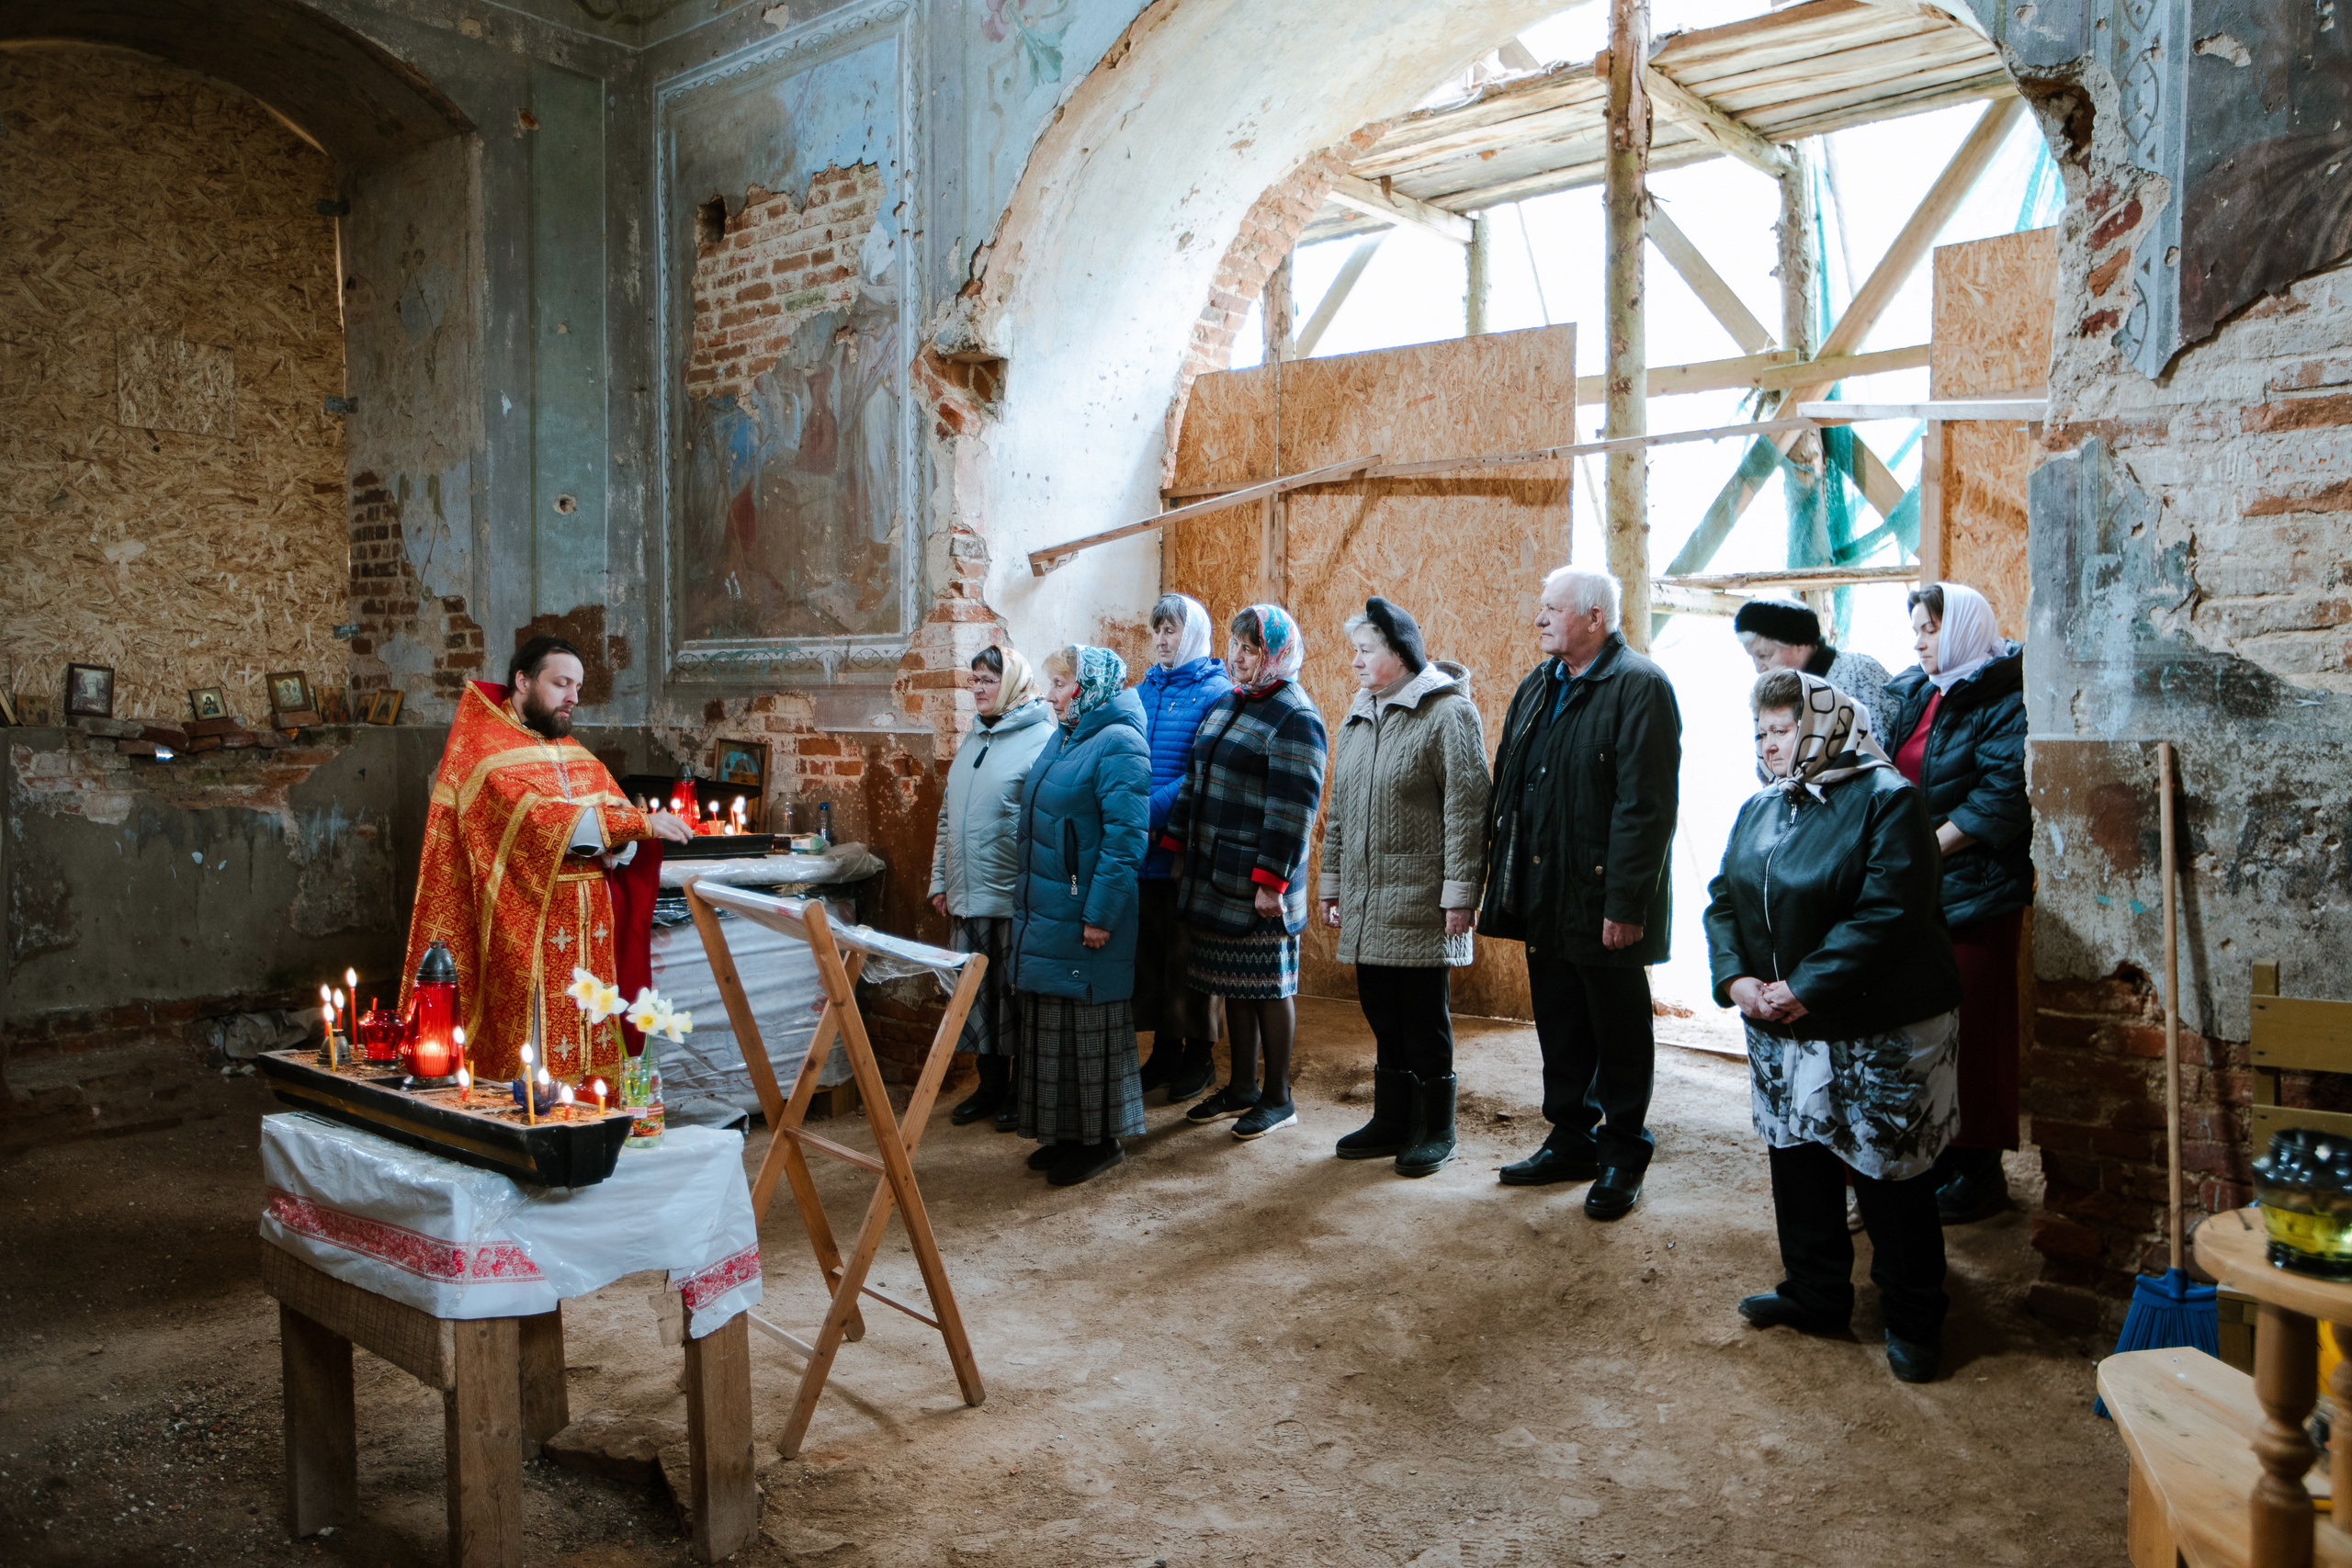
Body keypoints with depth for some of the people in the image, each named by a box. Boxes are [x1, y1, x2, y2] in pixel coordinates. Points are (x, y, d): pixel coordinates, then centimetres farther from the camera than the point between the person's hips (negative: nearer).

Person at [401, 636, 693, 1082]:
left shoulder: (579, 756, 19)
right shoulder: (483, 750, -3)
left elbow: (626, 847, 11)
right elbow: (537, 820, -19)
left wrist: (611, 846, -14)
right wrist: (638, 823, -20)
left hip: (587, 938, 6)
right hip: (523, 937, -6)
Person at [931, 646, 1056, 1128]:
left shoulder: (1042, 740, -10)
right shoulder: (973, 741, 15)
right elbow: (947, 817, 20)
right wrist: (939, 881, 16)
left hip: (1014, 900, -7)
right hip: (966, 899, 7)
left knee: (1016, 994, 3)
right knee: (976, 992, 13)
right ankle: (991, 1085, 26)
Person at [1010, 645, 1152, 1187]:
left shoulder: (1118, 745, -14)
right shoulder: (1061, 739, 13)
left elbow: (1125, 837, -20)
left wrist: (1100, 914, -22)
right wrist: (1027, 898, 18)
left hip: (1084, 918, -9)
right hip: (1043, 913, 9)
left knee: (1090, 1025, 1)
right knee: (1052, 1024, 14)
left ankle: (1103, 1140, 14)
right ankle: (1066, 1132, 26)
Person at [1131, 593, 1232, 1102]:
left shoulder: (1215, 692, -7)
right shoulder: (1142, 691, 13)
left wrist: (1151, 814, -22)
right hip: (1144, 849, 6)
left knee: (1188, 953, 3)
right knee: (1150, 950, 13)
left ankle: (1199, 1055, 17)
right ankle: (1165, 1048, 26)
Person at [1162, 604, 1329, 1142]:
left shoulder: (1296, 719, -13)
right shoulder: (1224, 705, 13)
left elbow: (1291, 810, -18)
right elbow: (1194, 781, 18)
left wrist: (1270, 881, -21)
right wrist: (1178, 847, 15)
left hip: (1257, 886, -8)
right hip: (1213, 875, 8)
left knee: (1269, 987, 3)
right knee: (1232, 985, 15)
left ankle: (1277, 1098, 16)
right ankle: (1241, 1087, 28)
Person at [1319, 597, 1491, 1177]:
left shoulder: (1448, 713, -8)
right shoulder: (1358, 718, 16)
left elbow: (1467, 808, -13)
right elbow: (1339, 808, 20)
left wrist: (1459, 893, -17)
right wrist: (1330, 881, 19)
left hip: (1420, 902, -7)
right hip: (1365, 902, 7)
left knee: (1424, 1018, 2)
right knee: (1382, 1014, 13)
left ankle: (1434, 1131, 16)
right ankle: (1392, 1122, 26)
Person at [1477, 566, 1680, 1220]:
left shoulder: (1640, 686, -12)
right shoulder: (1537, 687, 13)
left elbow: (1646, 808, -19)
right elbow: (1508, 789, 14)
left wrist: (1626, 905, -22)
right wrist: (1503, 881, 8)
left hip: (1604, 903, -7)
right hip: (1544, 897, 7)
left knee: (1618, 1032, 7)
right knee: (1558, 1026, 16)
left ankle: (1623, 1155, 21)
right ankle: (1571, 1141, 30)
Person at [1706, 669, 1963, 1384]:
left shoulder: (1885, 799, -13)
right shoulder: (1760, 809, 9)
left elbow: (1886, 913, -23)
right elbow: (1723, 898, 7)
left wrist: (1804, 989, -23)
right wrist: (1736, 979, -10)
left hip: (1878, 1032, -7)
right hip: (1780, 1030, 7)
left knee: (1889, 1177, 3)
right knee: (1797, 1161, 16)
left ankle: (1912, 1319, 21)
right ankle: (1815, 1294, 33)